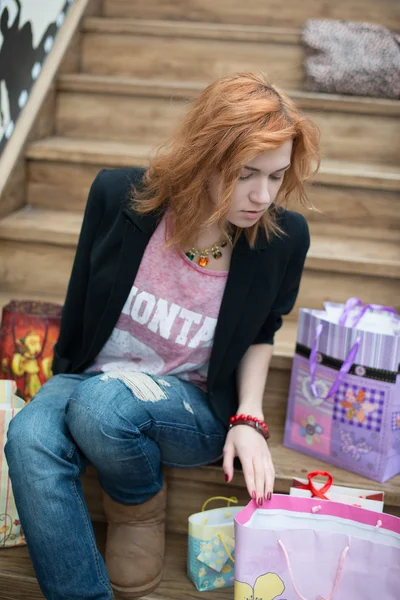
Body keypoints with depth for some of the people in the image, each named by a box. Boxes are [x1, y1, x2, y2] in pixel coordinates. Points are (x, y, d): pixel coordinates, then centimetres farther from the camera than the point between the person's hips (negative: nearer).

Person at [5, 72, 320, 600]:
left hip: (197, 408, -1)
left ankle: (141, 505, 0)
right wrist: (66, 375, 2)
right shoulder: (120, 196, -14)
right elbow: (81, 306, 2)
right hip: (94, 380, 2)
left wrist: (249, 418, -7)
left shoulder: (282, 238, -13)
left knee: (104, 403, -34)